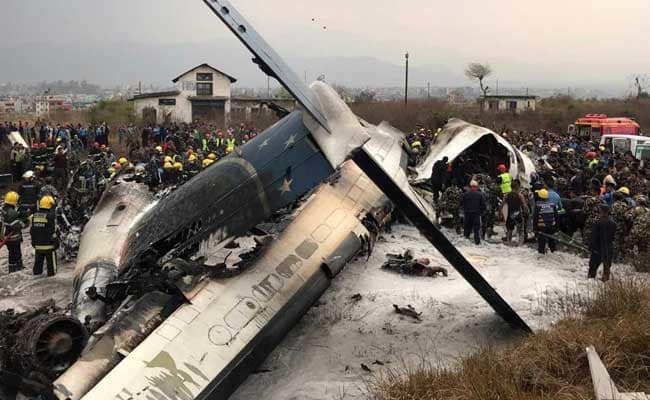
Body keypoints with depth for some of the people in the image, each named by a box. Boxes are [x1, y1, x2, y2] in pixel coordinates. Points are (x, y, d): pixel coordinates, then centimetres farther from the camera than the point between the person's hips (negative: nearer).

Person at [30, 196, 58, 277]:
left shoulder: (34, 216, 5)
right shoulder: (50, 216, -15)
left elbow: (32, 231, 11)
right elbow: (52, 231, -17)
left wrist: (33, 241, 20)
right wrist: (55, 241, -9)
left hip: (38, 244, 6)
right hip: (48, 244, -6)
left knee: (38, 259, 18)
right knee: (51, 259, 6)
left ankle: (37, 271, 27)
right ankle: (51, 272, 9)